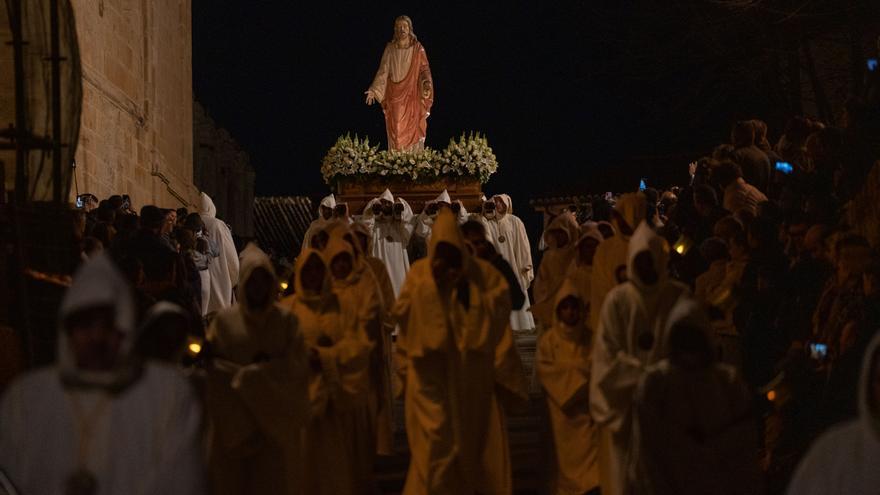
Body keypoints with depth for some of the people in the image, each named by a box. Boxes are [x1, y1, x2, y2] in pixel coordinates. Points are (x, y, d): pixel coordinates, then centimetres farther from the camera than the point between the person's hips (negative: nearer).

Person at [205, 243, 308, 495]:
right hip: (233, 421, 0)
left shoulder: (286, 320, 4)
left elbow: (297, 366, -3)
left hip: (276, 420, 0)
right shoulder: (224, 320, 2)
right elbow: (212, 364, -3)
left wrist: (249, 374, -9)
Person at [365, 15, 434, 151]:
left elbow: (424, 69, -1)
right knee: (396, 133, -1)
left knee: (412, 133, -3)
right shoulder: (390, 48, 4)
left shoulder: (418, 49, 1)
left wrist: (427, 83, -22)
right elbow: (383, 71, 2)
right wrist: (374, 90, -9)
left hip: (412, 98, -1)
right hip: (394, 98, 1)